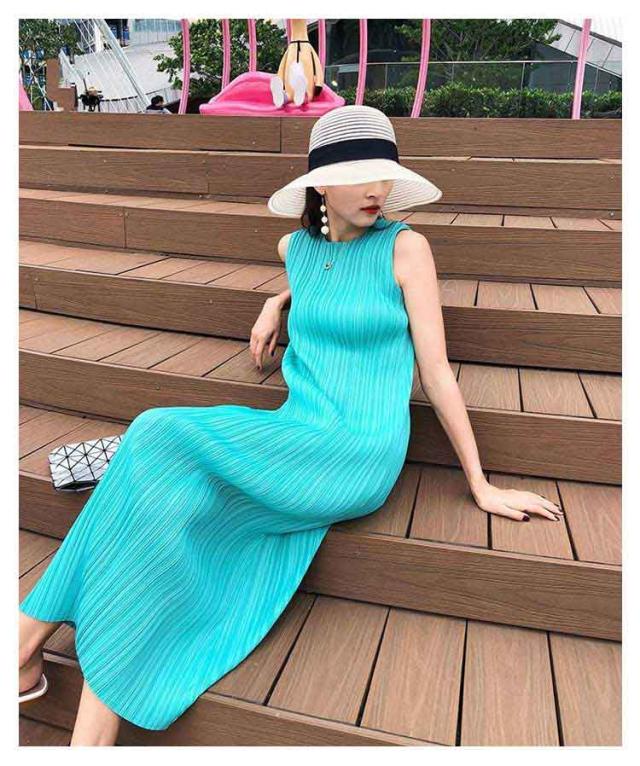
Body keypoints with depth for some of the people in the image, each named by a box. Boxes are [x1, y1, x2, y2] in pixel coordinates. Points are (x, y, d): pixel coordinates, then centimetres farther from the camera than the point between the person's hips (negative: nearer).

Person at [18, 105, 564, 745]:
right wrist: (276, 302, 16)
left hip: (360, 458, -5)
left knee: (162, 443, -22)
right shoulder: (297, 245, 12)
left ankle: (35, 631, -7)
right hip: (296, 443, 6)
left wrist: (481, 486, 1)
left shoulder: (405, 246, -3)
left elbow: (435, 372, -3)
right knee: (177, 511, -21)